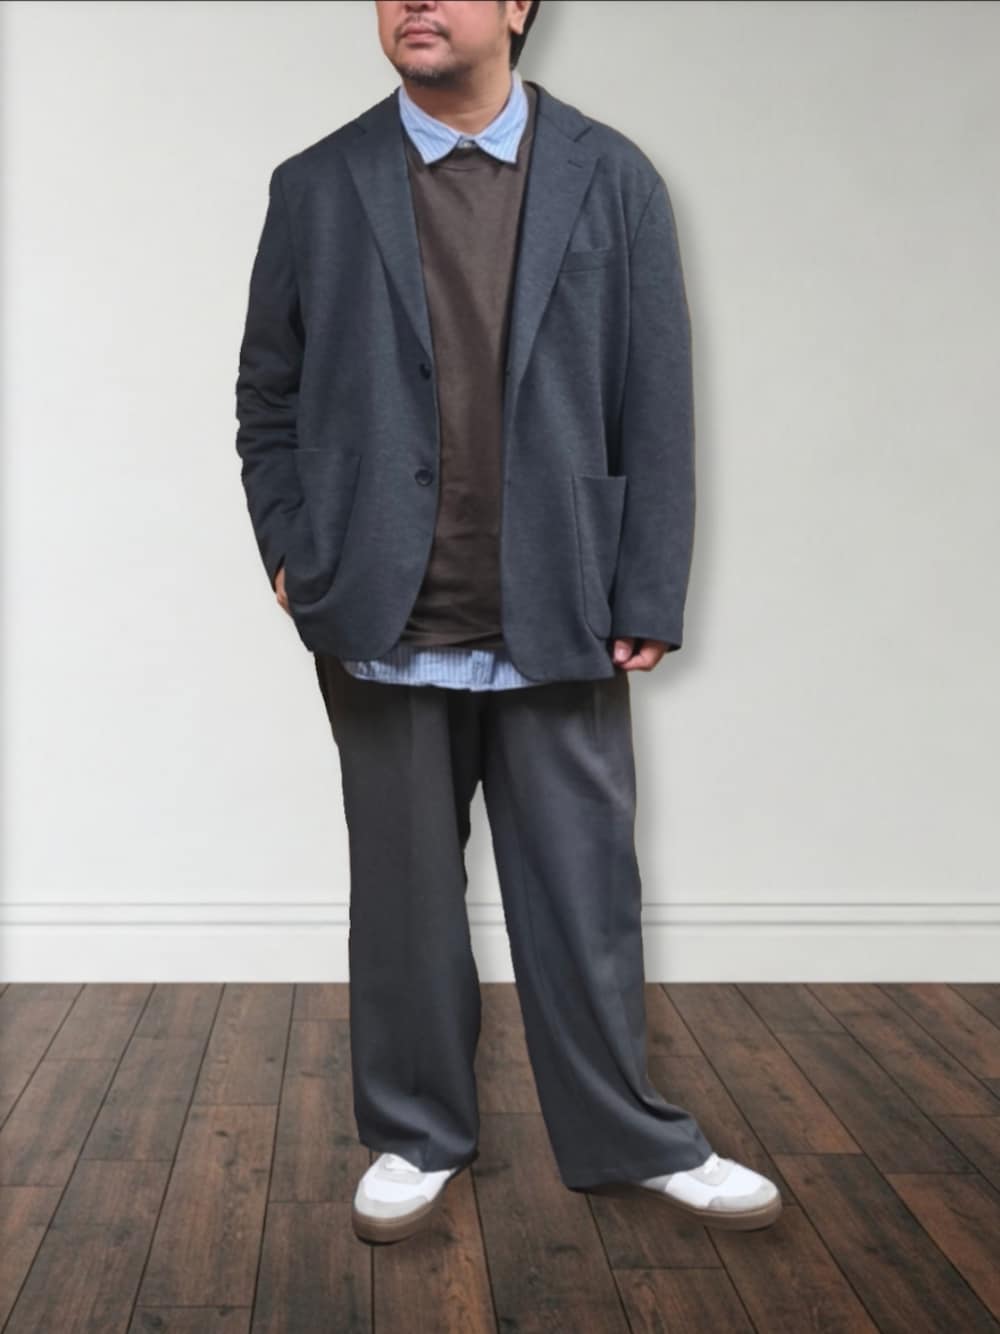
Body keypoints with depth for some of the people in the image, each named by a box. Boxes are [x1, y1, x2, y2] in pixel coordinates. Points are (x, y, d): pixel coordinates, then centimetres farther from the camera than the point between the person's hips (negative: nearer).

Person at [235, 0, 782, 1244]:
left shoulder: (612, 180, 3)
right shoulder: (315, 189, 4)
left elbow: (656, 408, 1)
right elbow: (268, 398, 10)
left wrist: (647, 600, -3)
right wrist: (294, 562, 0)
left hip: (559, 627, 0)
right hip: (385, 629, 1)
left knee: (585, 896, 8)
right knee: (404, 899, 11)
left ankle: (627, 1139, 26)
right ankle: (414, 1137, 29)